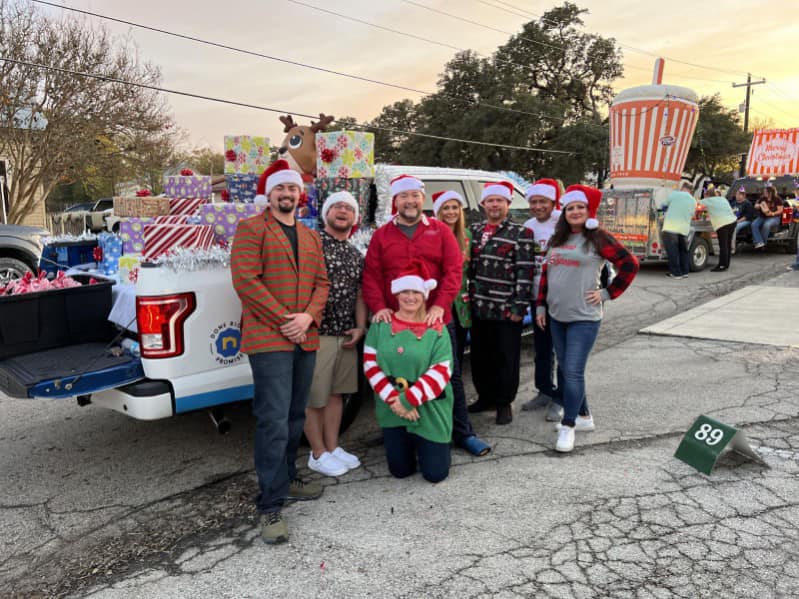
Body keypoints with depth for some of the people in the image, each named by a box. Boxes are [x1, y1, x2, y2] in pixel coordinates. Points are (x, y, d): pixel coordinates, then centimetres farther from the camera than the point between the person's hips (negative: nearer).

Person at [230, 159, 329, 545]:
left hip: (305, 340, 7)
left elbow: (321, 283, 13)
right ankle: (271, 508, -1)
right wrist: (283, 320, -15)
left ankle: (286, 480, 32)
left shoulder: (311, 237, 19)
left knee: (295, 418, 16)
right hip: (268, 340, -7)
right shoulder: (251, 229, -1)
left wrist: (308, 317, -7)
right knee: (274, 422, -9)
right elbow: (245, 280, -12)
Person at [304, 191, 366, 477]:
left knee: (336, 392, 15)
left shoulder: (356, 255, 15)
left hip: (347, 335, 7)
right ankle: (318, 454, 16)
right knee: (314, 396, 3)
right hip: (317, 333, -7)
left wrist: (360, 327, 7)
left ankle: (332, 447, 28)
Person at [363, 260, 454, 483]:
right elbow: (371, 365, -5)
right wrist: (394, 399, -15)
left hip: (429, 409, -1)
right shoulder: (381, 325, -1)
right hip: (392, 408, 2)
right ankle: (408, 445, 42)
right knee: (401, 471, 9)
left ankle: (432, 446, 35)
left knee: (435, 473, 1)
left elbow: (441, 371, -13)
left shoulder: (437, 329, -7)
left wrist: (409, 399, -18)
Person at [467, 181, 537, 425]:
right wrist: (467, 297, 11)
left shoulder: (521, 234, -3)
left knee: (506, 359, 4)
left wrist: (519, 306, -14)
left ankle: (504, 403, 17)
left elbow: (525, 272, -9)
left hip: (506, 310, -5)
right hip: (478, 308, 5)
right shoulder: (474, 231, 12)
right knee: (480, 356, 13)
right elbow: (466, 264, 18)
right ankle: (485, 397, 29)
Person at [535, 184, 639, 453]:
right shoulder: (557, 239, 12)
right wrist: (541, 305, 12)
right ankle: (584, 416, 28)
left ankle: (568, 426, 1)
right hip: (556, 316, 7)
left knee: (573, 372, -10)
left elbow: (629, 265, -5)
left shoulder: (598, 238, -6)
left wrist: (607, 293, -7)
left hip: (584, 318, -6)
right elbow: (546, 273, 17)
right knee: (566, 370, 13)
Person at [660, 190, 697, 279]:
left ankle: (676, 273, -1)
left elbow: (663, 206, 8)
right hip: (684, 228, 5)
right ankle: (684, 271, 20)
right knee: (683, 250, 17)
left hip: (671, 227, -5)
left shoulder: (674, 194, 1)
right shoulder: (693, 201, 14)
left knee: (672, 251, -1)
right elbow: (691, 216, 18)